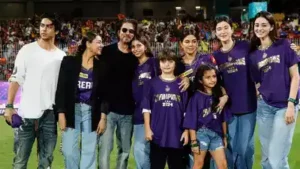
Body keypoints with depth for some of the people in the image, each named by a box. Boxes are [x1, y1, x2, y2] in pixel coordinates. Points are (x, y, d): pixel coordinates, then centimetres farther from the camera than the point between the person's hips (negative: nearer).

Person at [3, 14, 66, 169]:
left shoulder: (61, 56, 7)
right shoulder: (27, 50, 2)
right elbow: (15, 80, 1)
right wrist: (9, 106, -6)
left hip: (50, 114, 2)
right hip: (27, 113, -2)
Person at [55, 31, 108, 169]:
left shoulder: (101, 67, 5)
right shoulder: (69, 62, -2)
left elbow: (104, 94, 5)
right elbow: (61, 89, -3)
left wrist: (103, 117, -1)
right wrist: (61, 113, -9)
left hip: (91, 112, 2)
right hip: (71, 110, -2)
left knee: (89, 152, 5)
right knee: (69, 151, -2)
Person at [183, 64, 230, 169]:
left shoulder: (218, 95, 6)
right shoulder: (196, 97, -8)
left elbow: (223, 118, 12)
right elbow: (192, 121, -9)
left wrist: (225, 136, 13)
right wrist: (194, 141, -12)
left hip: (217, 134, 4)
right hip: (201, 133, -4)